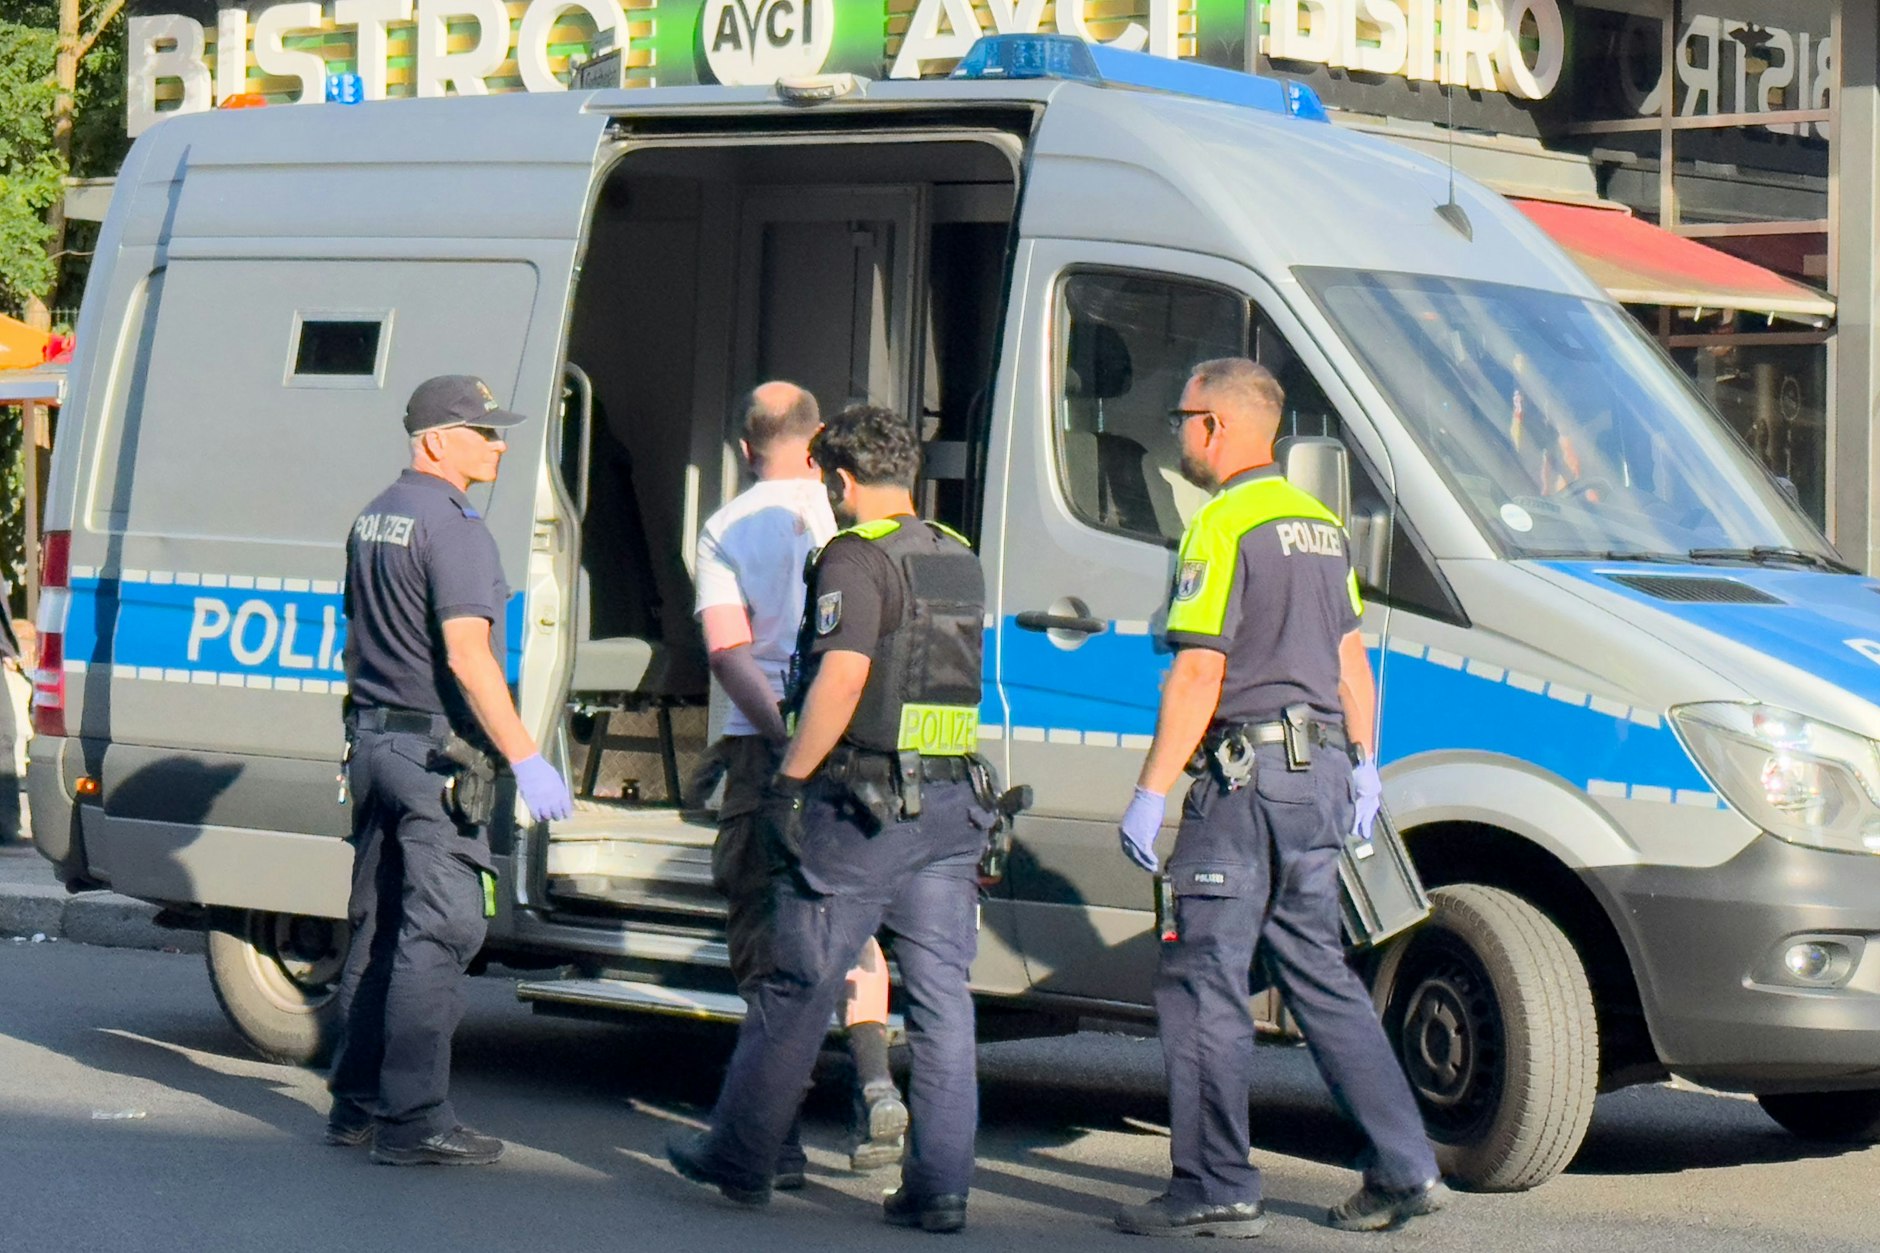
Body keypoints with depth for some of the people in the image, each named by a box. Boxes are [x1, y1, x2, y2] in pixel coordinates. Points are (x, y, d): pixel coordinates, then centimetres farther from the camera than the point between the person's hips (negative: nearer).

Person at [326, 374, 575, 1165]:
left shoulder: (374, 519, 14)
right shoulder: (452, 525, -15)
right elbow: (466, 657, -22)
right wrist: (525, 759, -22)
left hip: (374, 738, 9)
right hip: (437, 749, -9)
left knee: (379, 927, 14)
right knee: (440, 930, -7)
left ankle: (358, 1102, 19)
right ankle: (413, 1120, -8)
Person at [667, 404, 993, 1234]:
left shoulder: (858, 558, -11)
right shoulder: (959, 563, 14)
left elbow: (842, 676, -23)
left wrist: (789, 780, -17)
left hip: (862, 806, -7)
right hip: (952, 807, 7)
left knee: (797, 989, 5)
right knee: (941, 1001, 5)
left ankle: (739, 1158, 17)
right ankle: (939, 1187, 3)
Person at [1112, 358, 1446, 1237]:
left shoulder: (1224, 525, -12)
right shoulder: (1317, 522, 16)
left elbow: (1198, 674, -18)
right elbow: (1350, 659, 21)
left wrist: (1150, 793, -16)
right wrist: (1363, 764, 27)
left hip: (1250, 774, -9)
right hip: (1322, 775, 9)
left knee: (1203, 980, -4)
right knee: (1319, 975, 14)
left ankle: (1215, 1189, -4)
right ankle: (1404, 1169, 12)